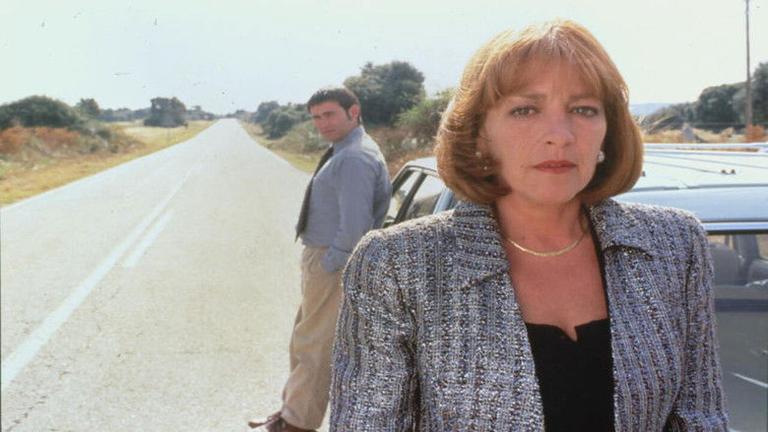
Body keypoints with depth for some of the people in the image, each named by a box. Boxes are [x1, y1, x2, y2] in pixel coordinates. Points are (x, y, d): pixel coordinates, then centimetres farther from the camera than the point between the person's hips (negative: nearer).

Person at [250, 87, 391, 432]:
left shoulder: (355, 158, -21)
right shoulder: (343, 152, 13)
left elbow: (355, 222, -27)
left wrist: (330, 264, -19)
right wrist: (319, 262, 15)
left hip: (333, 266, -11)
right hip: (323, 259, 11)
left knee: (314, 345, 0)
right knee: (305, 340, 21)